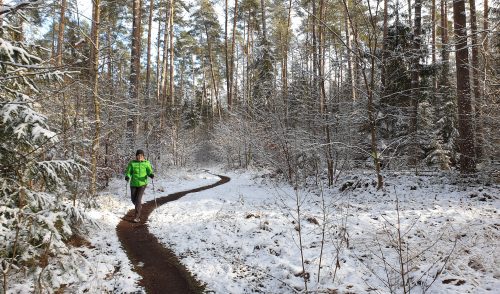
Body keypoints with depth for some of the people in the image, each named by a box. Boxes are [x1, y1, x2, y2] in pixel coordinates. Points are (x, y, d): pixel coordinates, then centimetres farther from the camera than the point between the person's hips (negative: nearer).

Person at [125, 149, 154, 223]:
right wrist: (127, 177, -24)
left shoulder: (146, 163, -2)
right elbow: (128, 172, -2)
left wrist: (151, 174, -27)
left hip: (142, 183, -2)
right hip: (133, 184, 2)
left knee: (138, 199, -11)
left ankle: (137, 217, -3)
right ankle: (139, 206, 46)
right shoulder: (132, 163, -1)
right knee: (134, 200, 10)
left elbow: (149, 171, -4)